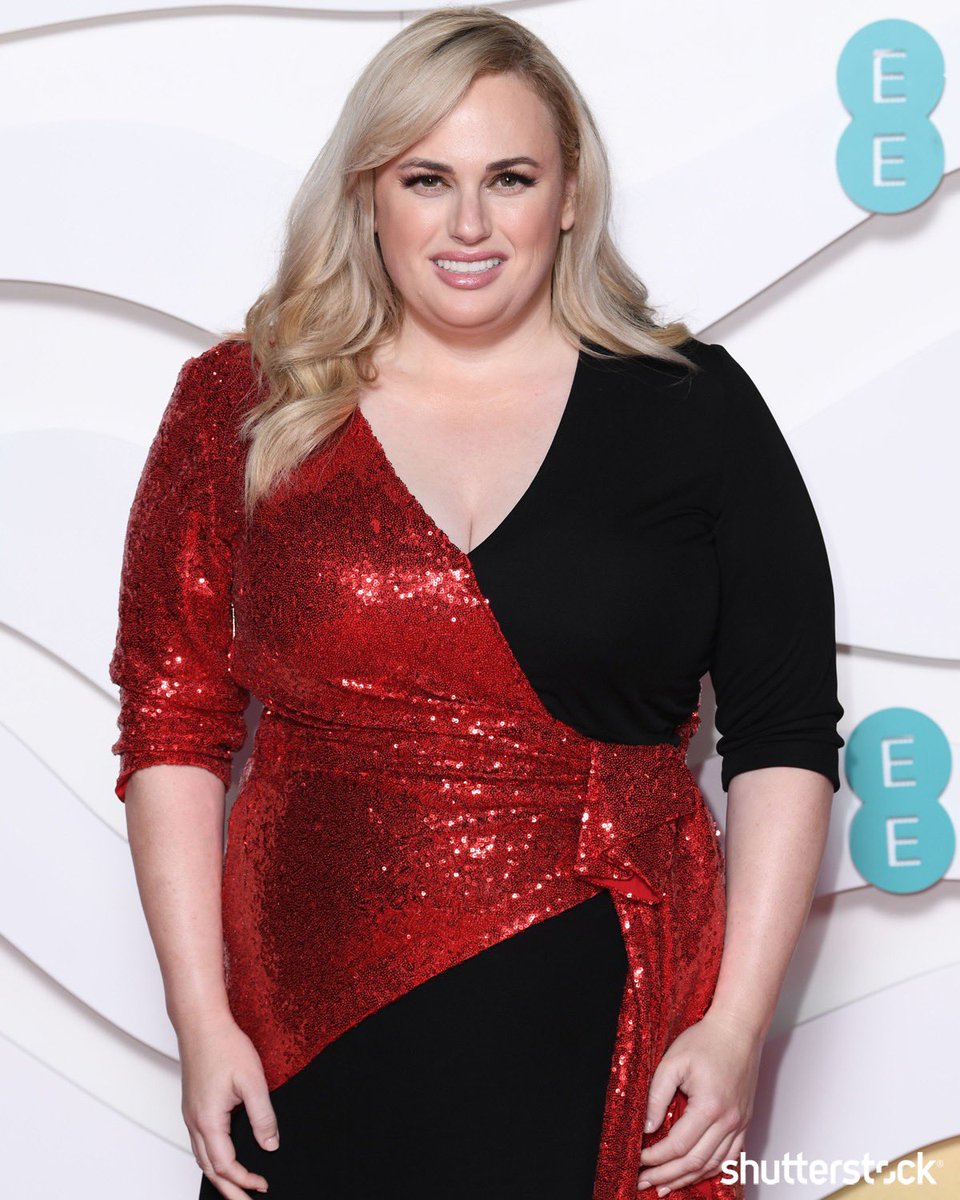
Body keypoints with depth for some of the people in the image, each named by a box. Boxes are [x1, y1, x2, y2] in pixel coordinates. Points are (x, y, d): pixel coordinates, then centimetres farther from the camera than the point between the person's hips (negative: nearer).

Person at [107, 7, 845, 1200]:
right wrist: (201, 1016, -2)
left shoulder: (692, 409, 2)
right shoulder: (244, 409, 3)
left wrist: (736, 1027, -5)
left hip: (610, 1044, 0)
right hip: (313, 1041, 1)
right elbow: (172, 722, 3)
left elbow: (784, 736, 1)